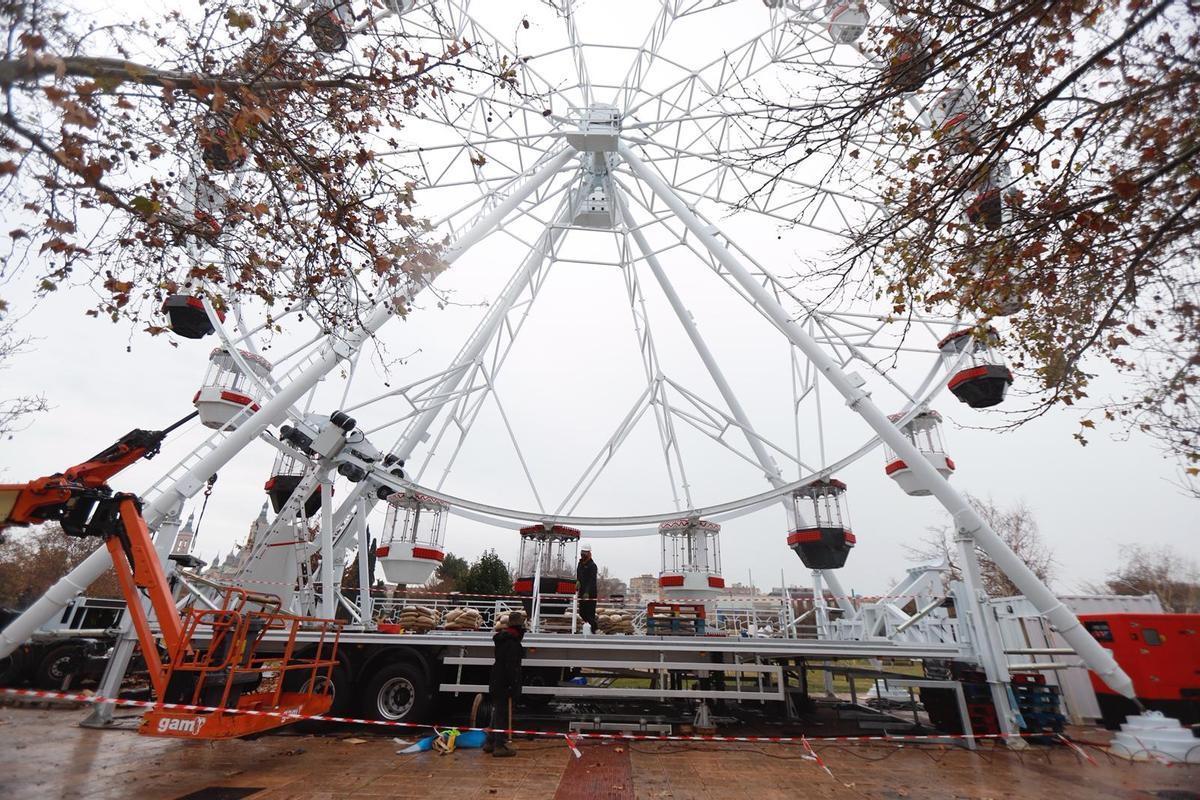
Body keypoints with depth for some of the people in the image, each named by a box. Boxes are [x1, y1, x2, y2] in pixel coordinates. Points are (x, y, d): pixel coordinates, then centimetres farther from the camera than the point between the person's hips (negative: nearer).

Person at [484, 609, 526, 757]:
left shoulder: (503, 638, 11)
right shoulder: (512, 642, -20)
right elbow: (511, 667, -24)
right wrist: (513, 686, -20)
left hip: (497, 683, 10)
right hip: (505, 684, -10)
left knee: (497, 712, 19)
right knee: (503, 714, -2)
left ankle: (491, 742, 28)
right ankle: (500, 746, 4)